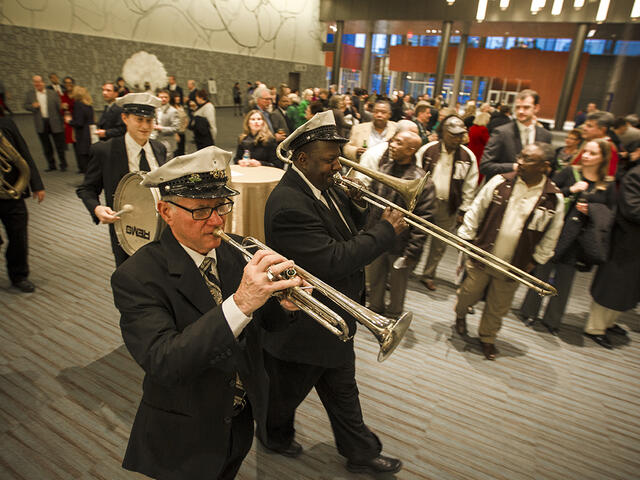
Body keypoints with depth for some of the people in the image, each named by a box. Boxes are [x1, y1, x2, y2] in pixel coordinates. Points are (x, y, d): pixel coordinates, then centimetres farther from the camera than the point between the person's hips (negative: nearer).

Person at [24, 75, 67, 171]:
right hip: (41, 124, 2)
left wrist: (62, 122, -4)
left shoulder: (52, 93, 3)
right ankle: (51, 165, 18)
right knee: (46, 146, 9)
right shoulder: (30, 94, 8)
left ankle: (63, 165, 12)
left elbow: (59, 107, 1)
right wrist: (33, 106, -13)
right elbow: (26, 106, 9)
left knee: (59, 145, 1)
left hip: (54, 123, -2)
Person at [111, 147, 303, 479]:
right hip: (187, 439, -5)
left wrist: (286, 300, -26)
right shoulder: (137, 277, -24)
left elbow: (267, 320, -3)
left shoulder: (234, 251, -9)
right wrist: (240, 304, -45)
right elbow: (161, 363, -35)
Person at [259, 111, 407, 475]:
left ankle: (361, 453, 46)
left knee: (343, 391, 26)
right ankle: (276, 436, 52)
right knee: (287, 394, 22)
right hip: (303, 330, -8)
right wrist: (386, 230, -26)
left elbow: (347, 233, 8)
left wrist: (358, 201, -11)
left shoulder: (324, 186, -1)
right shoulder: (288, 204, -30)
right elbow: (332, 260, -35)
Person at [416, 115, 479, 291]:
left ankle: (428, 275, 30)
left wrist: (463, 211, 2)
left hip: (448, 207, 2)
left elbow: (469, 187, 3)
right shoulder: (427, 150, -6)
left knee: (440, 245, 12)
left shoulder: (468, 157, -2)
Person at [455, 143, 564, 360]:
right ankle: (460, 314, 50)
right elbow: (476, 210, 0)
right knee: (469, 293, 16)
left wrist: (534, 261, 2)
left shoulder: (554, 199, -8)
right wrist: (466, 237, -1)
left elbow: (550, 237, 3)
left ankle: (487, 338, 40)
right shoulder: (500, 181, -8)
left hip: (513, 267, 0)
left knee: (498, 307, 16)